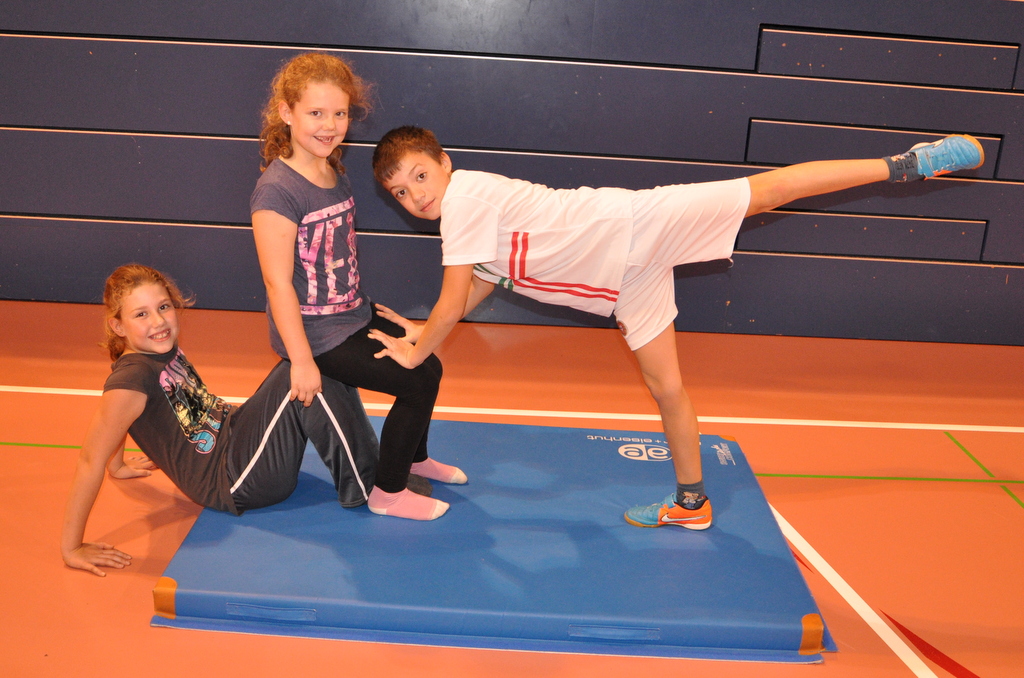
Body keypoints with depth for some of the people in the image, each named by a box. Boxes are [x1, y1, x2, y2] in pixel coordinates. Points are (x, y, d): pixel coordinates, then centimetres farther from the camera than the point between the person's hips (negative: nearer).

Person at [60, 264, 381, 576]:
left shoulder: (163, 349, 2)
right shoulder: (132, 379, -23)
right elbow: (90, 461, -21)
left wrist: (119, 467, 29)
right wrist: (72, 548, -17)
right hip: (233, 483, -9)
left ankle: (368, 458, 6)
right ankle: (364, 488, -11)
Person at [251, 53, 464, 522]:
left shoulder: (337, 177, 5)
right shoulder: (277, 190, -21)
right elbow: (278, 281, -23)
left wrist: (365, 306, 18)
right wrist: (302, 361, -23)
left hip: (354, 314, 9)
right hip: (315, 332, -8)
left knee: (428, 366, 14)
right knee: (416, 383, -10)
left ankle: (413, 457, 40)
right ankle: (388, 493, 10)